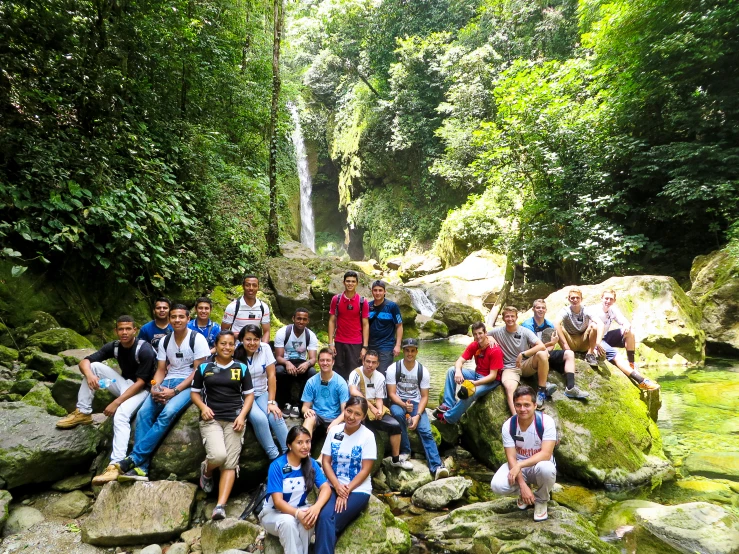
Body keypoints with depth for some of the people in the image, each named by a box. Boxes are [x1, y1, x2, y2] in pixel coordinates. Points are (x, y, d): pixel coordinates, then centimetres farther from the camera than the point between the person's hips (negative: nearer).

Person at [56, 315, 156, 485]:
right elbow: (84, 362, -3)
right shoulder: (114, 346, -2)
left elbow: (140, 382, -23)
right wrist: (89, 375, -27)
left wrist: (116, 403, -26)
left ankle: (116, 464, -41)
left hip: (140, 389, -7)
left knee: (121, 415, -34)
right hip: (124, 383, 7)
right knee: (93, 366, -8)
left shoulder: (144, 350, -21)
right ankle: (83, 413, -4)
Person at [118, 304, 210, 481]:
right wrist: (155, 388, -12)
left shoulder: (197, 339, -8)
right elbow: (160, 370, 10)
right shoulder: (165, 341, 10)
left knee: (168, 413, -32)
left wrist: (174, 391, -19)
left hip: (189, 385, -5)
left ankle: (134, 458, -25)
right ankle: (141, 467, -21)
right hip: (167, 382, 5)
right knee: (143, 413, -20)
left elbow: (198, 371, -11)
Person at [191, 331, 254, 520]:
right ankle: (206, 471, 13)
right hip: (211, 419, -1)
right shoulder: (204, 367, 9)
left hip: (234, 419, 1)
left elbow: (249, 394, 10)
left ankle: (220, 506, -8)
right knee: (218, 455, -22)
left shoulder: (242, 368, 9)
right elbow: (194, 392, 14)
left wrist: (242, 415, -6)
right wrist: (203, 407, -6)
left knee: (230, 463, -9)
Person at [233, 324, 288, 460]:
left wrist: (272, 402, -10)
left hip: (262, 394, 2)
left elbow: (271, 375, -7)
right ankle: (274, 456, -16)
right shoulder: (235, 353, -11)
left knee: (276, 417, -24)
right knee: (260, 418, -28)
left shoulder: (265, 348, -7)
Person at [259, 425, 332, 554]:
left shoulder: (311, 463, -7)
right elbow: (278, 501, -23)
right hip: (273, 513, -3)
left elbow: (326, 488, -15)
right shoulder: (277, 466, -20)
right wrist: (297, 514, -40)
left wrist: (316, 507, -37)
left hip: (300, 509, 3)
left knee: (309, 518, -31)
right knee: (288, 521, -36)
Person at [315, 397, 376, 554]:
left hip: (358, 489, -3)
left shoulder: (367, 435, -7)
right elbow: (325, 461, 1)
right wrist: (337, 486, -13)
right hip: (333, 486, 3)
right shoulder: (334, 431, 2)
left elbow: (365, 470, -8)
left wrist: (346, 490, -16)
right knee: (323, 516, -26)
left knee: (329, 519, -25)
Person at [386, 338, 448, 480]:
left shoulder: (423, 371, -3)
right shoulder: (393, 369, -9)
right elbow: (391, 394, -11)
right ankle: (405, 450, -16)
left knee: (426, 431, -21)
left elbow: (424, 396, -3)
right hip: (398, 403, -2)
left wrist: (417, 415, -19)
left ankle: (437, 466, -27)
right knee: (398, 414, -36)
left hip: (416, 404, 2)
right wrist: (404, 405, -31)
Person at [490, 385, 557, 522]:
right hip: (518, 466, 2)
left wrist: (519, 465, -35)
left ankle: (541, 500, -3)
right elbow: (511, 457, -15)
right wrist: (522, 485, -27)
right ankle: (524, 492, 11)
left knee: (546, 468, -40)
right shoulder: (508, 426, -15)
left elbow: (546, 454, -28)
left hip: (540, 464, -2)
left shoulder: (546, 421, -21)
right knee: (497, 486, -27)